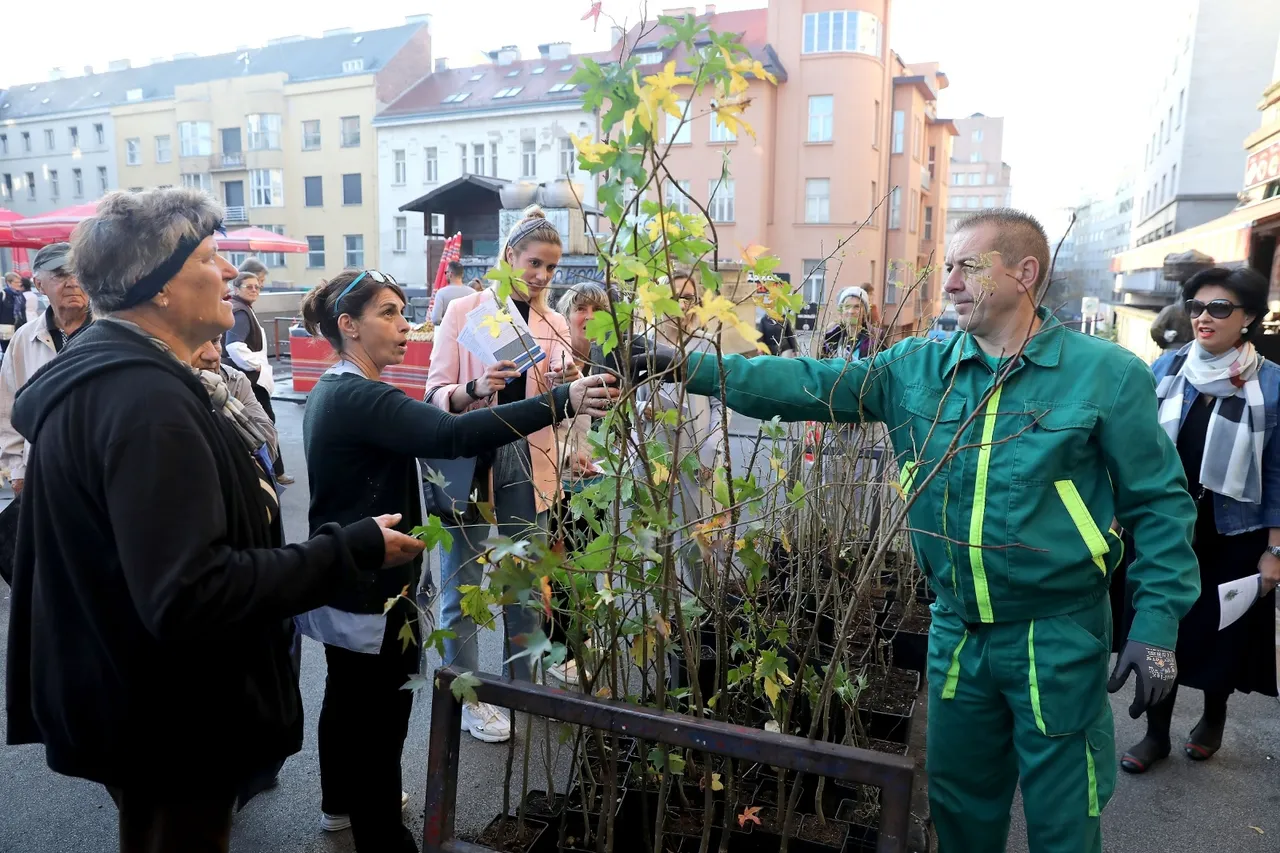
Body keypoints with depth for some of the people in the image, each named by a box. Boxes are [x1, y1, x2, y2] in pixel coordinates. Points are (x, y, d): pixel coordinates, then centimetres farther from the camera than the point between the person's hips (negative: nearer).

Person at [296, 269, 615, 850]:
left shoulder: (333, 391, 9)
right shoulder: (359, 398, -25)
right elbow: (451, 436, -39)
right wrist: (561, 402, -44)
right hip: (371, 590, -11)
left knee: (345, 695, 25)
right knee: (380, 715, 2)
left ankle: (341, 802, 45)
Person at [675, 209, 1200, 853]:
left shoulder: (1106, 374, -10)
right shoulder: (916, 367, -1)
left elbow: (1159, 505, -6)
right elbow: (809, 384, -6)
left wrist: (1156, 627, -11)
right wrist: (696, 368, -14)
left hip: (1058, 638, -3)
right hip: (957, 631, 4)